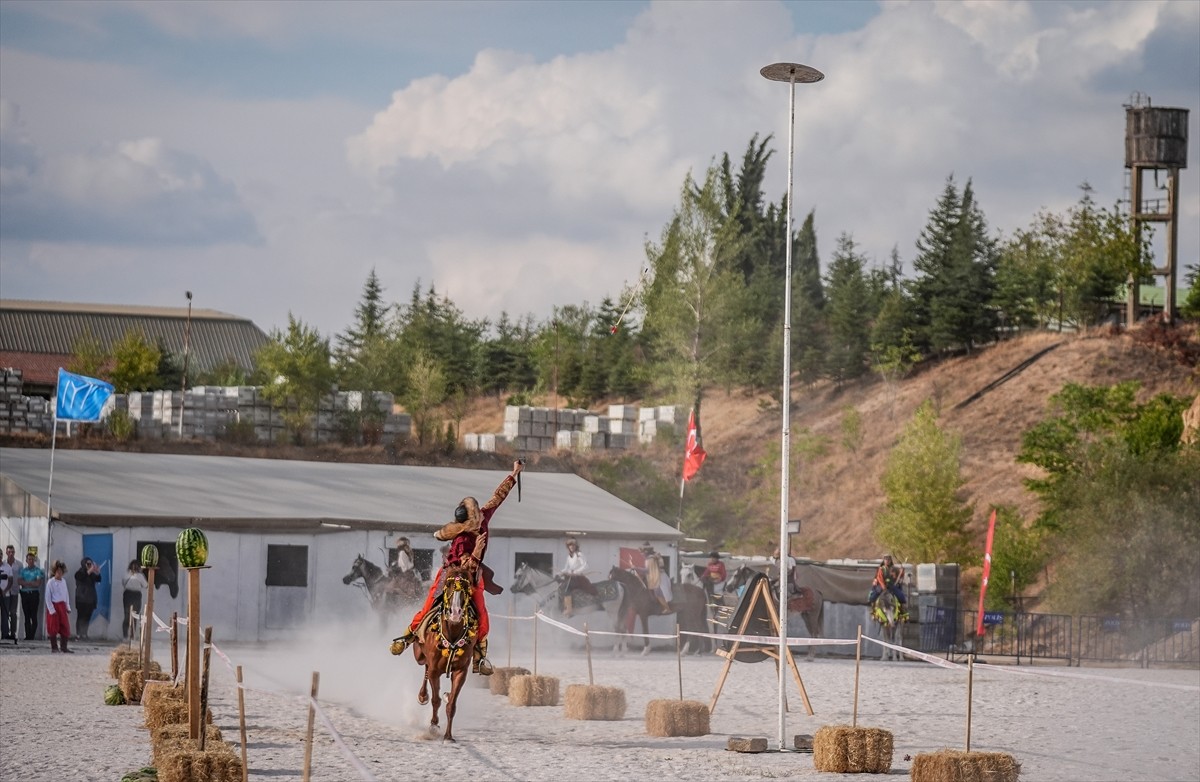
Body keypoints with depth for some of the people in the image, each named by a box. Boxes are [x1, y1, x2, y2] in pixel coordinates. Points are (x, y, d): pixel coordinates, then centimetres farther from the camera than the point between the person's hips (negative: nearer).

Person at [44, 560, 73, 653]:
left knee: (65, 628, 2)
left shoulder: (63, 582, 10)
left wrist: (68, 607, 9)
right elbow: (47, 597, -9)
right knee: (53, 627, 0)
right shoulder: (50, 582, -8)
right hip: (54, 606, -5)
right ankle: (54, 647, 11)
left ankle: (64, 648, 7)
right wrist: (51, 609, -14)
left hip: (62, 606, 5)